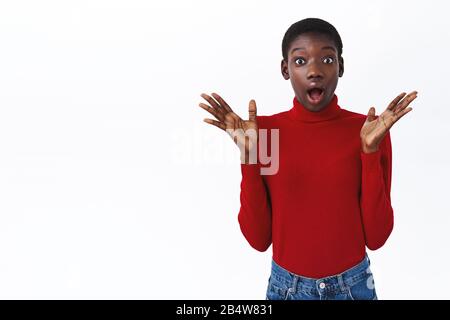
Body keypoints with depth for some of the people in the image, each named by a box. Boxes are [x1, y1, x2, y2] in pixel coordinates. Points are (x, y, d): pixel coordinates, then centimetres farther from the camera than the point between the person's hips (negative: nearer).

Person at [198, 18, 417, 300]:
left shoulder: (368, 131, -9)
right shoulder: (263, 130, -9)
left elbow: (377, 237, -11)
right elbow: (258, 238, -11)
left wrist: (370, 150, -20)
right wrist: (249, 153, -20)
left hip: (354, 285, 0)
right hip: (286, 286, 0)